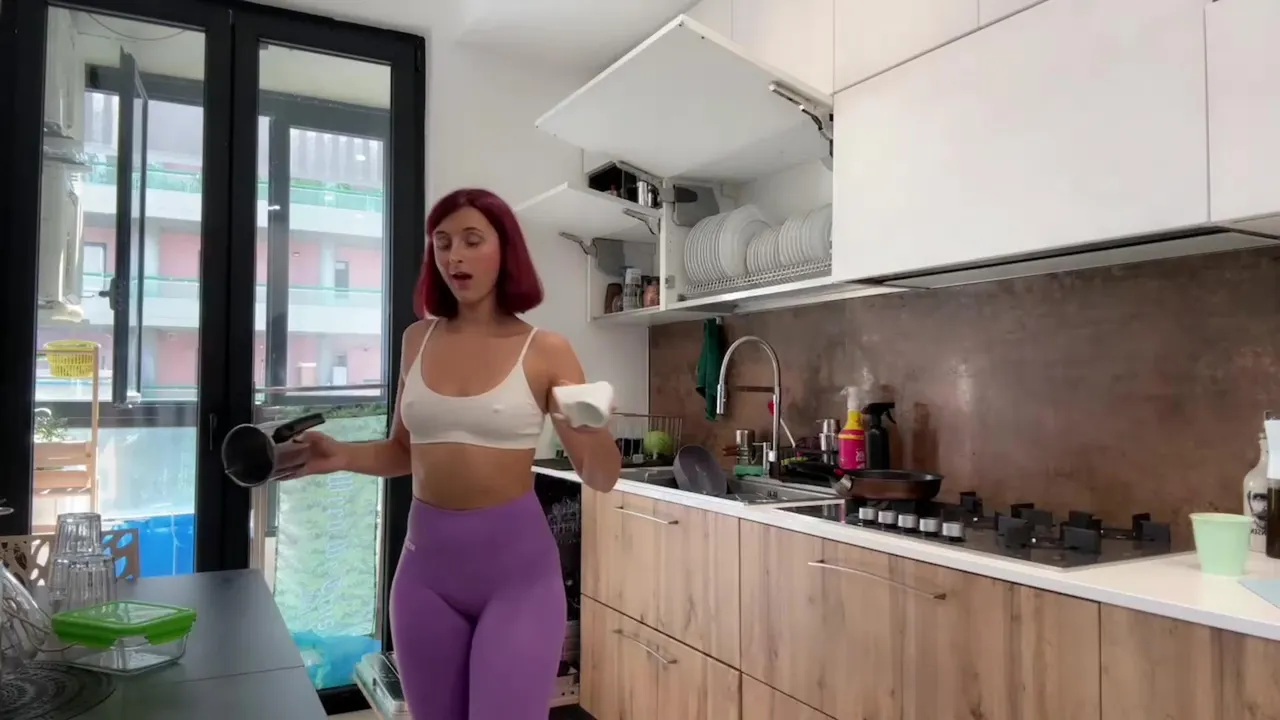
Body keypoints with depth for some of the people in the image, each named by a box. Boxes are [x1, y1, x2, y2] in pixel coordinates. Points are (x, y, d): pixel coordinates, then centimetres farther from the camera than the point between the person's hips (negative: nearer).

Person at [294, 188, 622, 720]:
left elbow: (601, 478, -6)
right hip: (427, 559, 4)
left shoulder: (544, 351, -7)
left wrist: (592, 429, -27)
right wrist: (341, 456, -4)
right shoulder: (418, 339, 4)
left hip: (516, 561, -4)